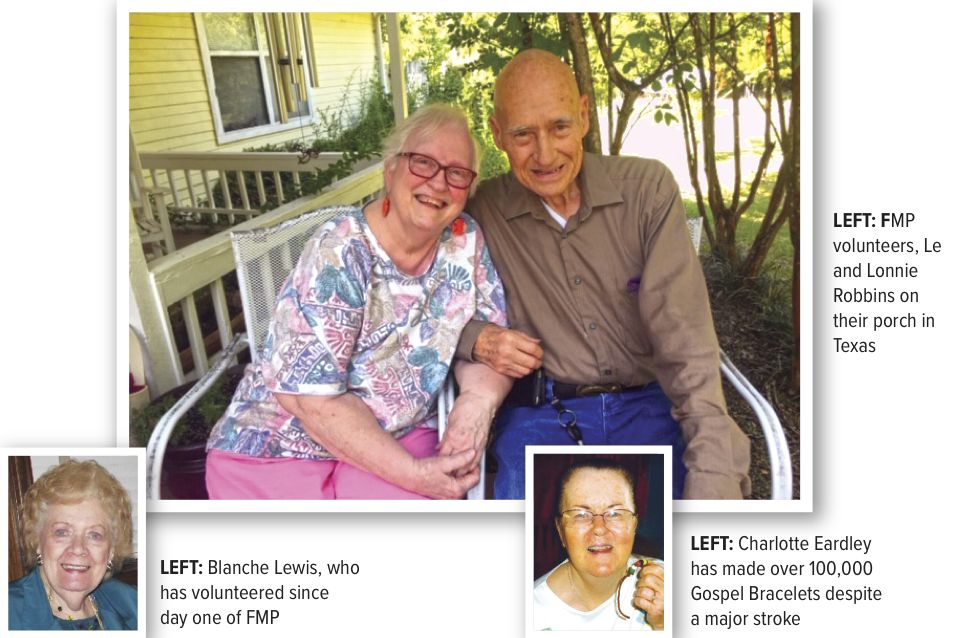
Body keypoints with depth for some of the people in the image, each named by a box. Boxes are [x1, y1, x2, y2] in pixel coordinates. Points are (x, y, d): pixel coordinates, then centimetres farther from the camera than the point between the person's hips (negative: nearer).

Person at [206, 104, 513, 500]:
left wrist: (479, 398, -21)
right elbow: (311, 395, -20)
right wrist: (413, 473, -24)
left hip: (399, 436, 4)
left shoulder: (466, 241, -4)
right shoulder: (338, 256, -18)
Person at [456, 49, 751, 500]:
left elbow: (685, 339, -10)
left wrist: (713, 473, -20)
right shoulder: (482, 213, -1)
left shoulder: (648, 188, -2)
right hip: (541, 413, 0)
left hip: (648, 405, 1)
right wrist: (477, 340, -12)